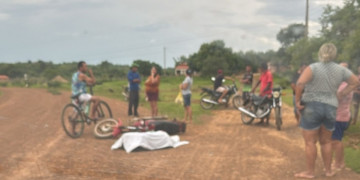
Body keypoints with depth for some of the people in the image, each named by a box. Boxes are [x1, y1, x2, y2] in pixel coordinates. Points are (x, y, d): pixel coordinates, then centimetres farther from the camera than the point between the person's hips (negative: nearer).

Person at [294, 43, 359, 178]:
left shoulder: (313, 67, -10)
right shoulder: (340, 70, 5)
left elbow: (300, 83, -25)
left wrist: (297, 101, -14)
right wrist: (341, 94, 15)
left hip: (311, 106, -4)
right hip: (330, 108, 5)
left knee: (310, 142, 4)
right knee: (326, 142, 18)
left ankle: (309, 172, 10)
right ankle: (328, 171, 26)